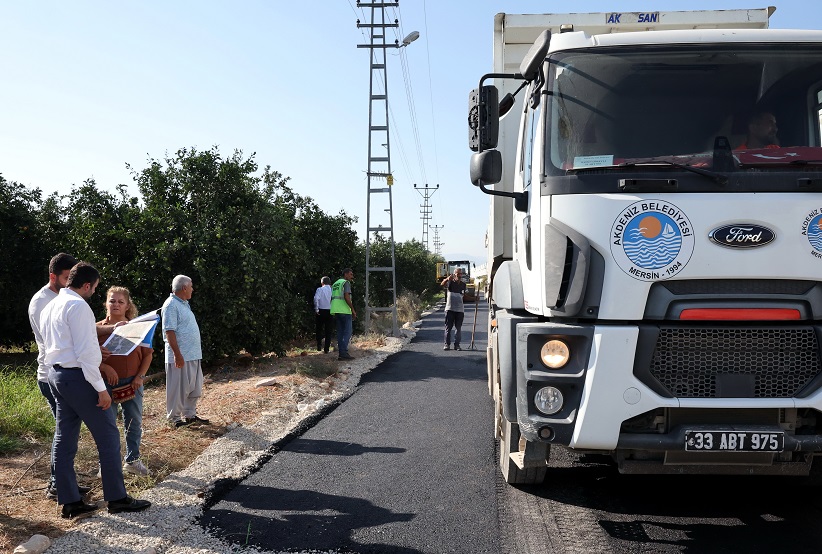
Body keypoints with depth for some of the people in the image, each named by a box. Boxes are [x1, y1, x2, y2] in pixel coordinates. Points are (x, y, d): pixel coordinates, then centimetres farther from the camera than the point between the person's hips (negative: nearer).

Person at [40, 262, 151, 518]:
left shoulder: (49, 307, 13)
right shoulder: (78, 306, -15)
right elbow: (85, 351, -20)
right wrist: (101, 388, -18)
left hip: (55, 375, 10)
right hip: (77, 376, -10)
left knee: (65, 439, 11)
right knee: (108, 436, -1)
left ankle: (70, 502, 17)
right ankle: (117, 498, 6)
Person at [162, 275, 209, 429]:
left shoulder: (184, 304, 16)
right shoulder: (171, 305, -13)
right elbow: (169, 331, -19)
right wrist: (178, 355, -23)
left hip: (193, 355, 10)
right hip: (180, 357, -10)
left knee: (195, 388, 14)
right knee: (178, 389, 0)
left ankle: (190, 415, 25)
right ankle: (175, 418, 11)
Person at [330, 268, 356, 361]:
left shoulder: (335, 284, 22)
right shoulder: (346, 283, -5)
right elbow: (346, 297, -16)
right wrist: (353, 310, -12)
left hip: (335, 310, 8)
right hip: (345, 311, -8)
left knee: (340, 332, 9)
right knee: (348, 331, -6)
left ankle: (341, 353, 7)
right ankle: (344, 352, -13)